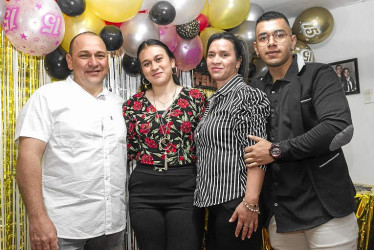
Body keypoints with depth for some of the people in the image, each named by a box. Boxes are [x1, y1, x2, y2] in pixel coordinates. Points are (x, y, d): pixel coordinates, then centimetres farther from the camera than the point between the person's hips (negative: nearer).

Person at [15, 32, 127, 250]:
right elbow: (29, 156, -12)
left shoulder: (119, 104, 10)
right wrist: (38, 218, -19)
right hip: (62, 227, -4)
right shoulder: (48, 97, -5)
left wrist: (131, 211, 11)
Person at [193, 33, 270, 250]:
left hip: (237, 203, -8)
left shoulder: (247, 95, -10)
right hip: (215, 202, 8)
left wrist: (251, 203, -22)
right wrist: (208, 201, 16)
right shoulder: (215, 101, 14)